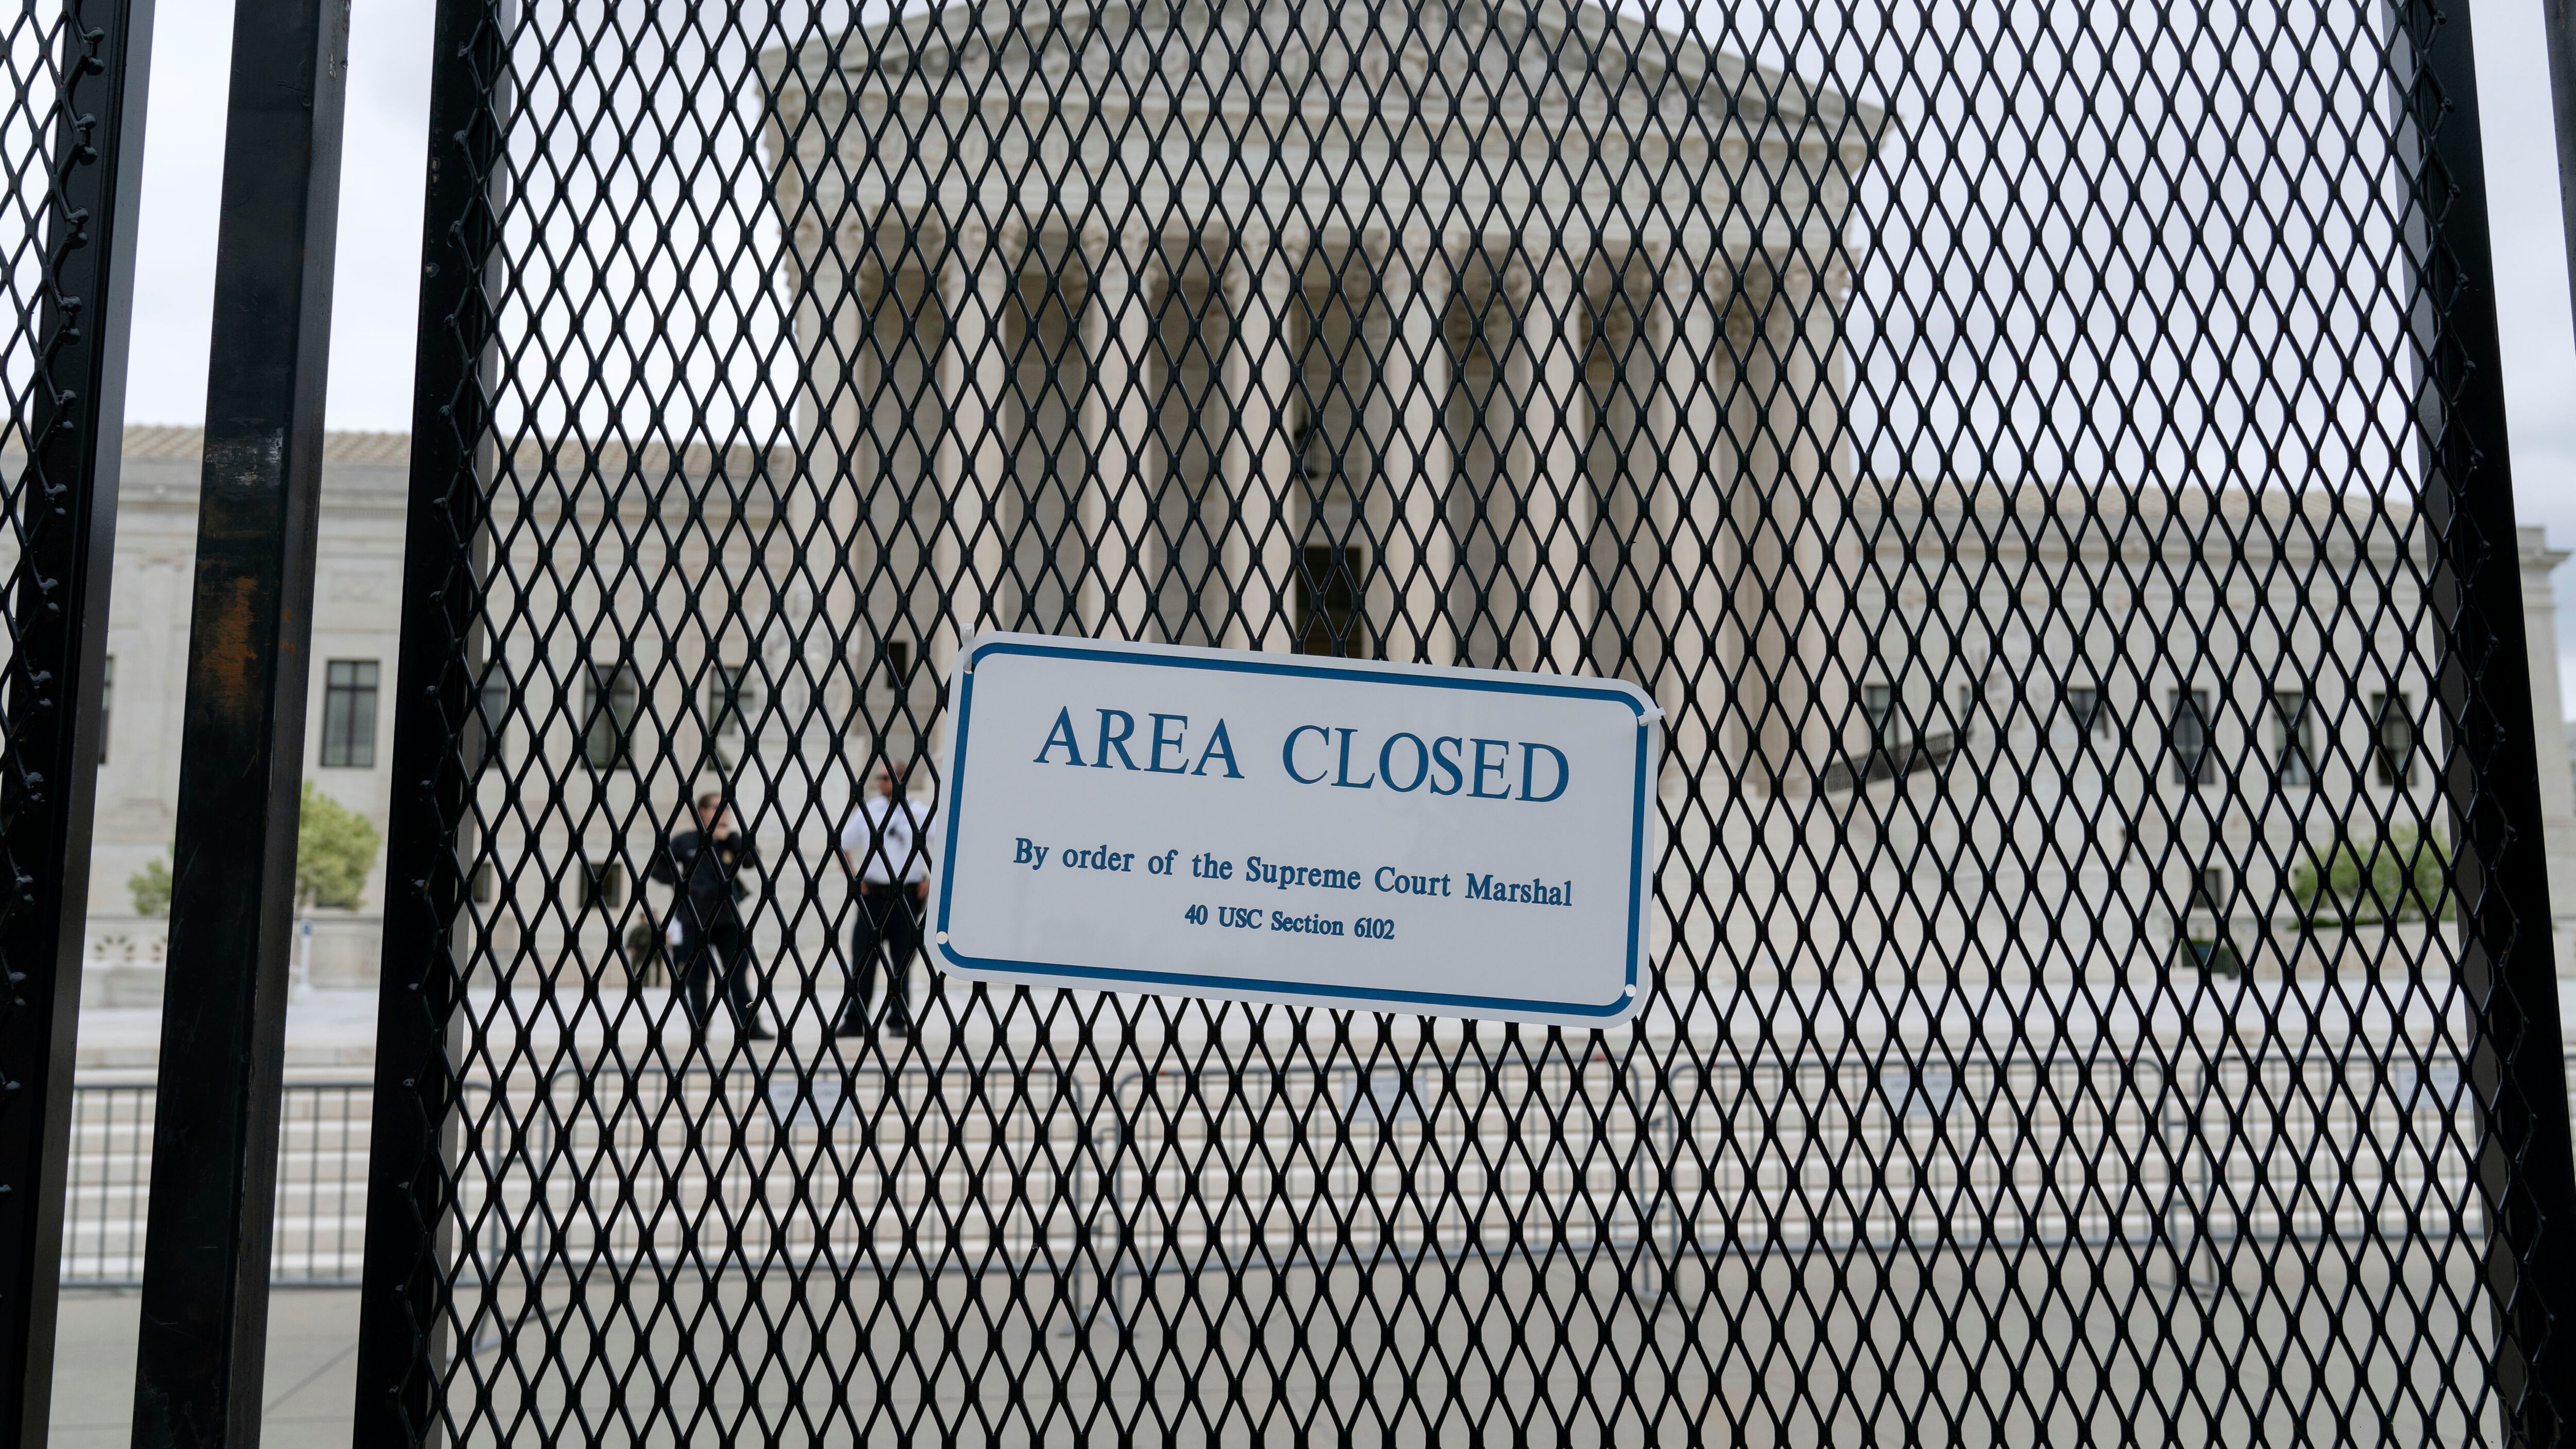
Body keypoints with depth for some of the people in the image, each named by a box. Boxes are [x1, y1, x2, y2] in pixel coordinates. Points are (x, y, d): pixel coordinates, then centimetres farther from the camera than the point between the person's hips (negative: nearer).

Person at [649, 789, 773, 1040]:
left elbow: (752, 862, -8)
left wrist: (730, 837, -12)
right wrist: (680, 882, -8)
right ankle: (699, 1029, 11)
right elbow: (658, 867, 6)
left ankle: (749, 1028, 0)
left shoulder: (732, 841, 8)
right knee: (697, 977, 4)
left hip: (727, 918, 2)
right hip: (695, 917, -2)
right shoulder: (686, 841, 0)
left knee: (738, 973, 0)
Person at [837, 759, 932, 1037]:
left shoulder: (919, 814, -1)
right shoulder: (868, 810, 5)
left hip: (906, 895, -2)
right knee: (862, 958, 0)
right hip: (872, 893, 2)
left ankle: (899, 1020, 13)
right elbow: (843, 845, 13)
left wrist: (932, 880, -5)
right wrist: (854, 878, 3)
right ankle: (854, 1021, 5)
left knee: (901, 961, 4)